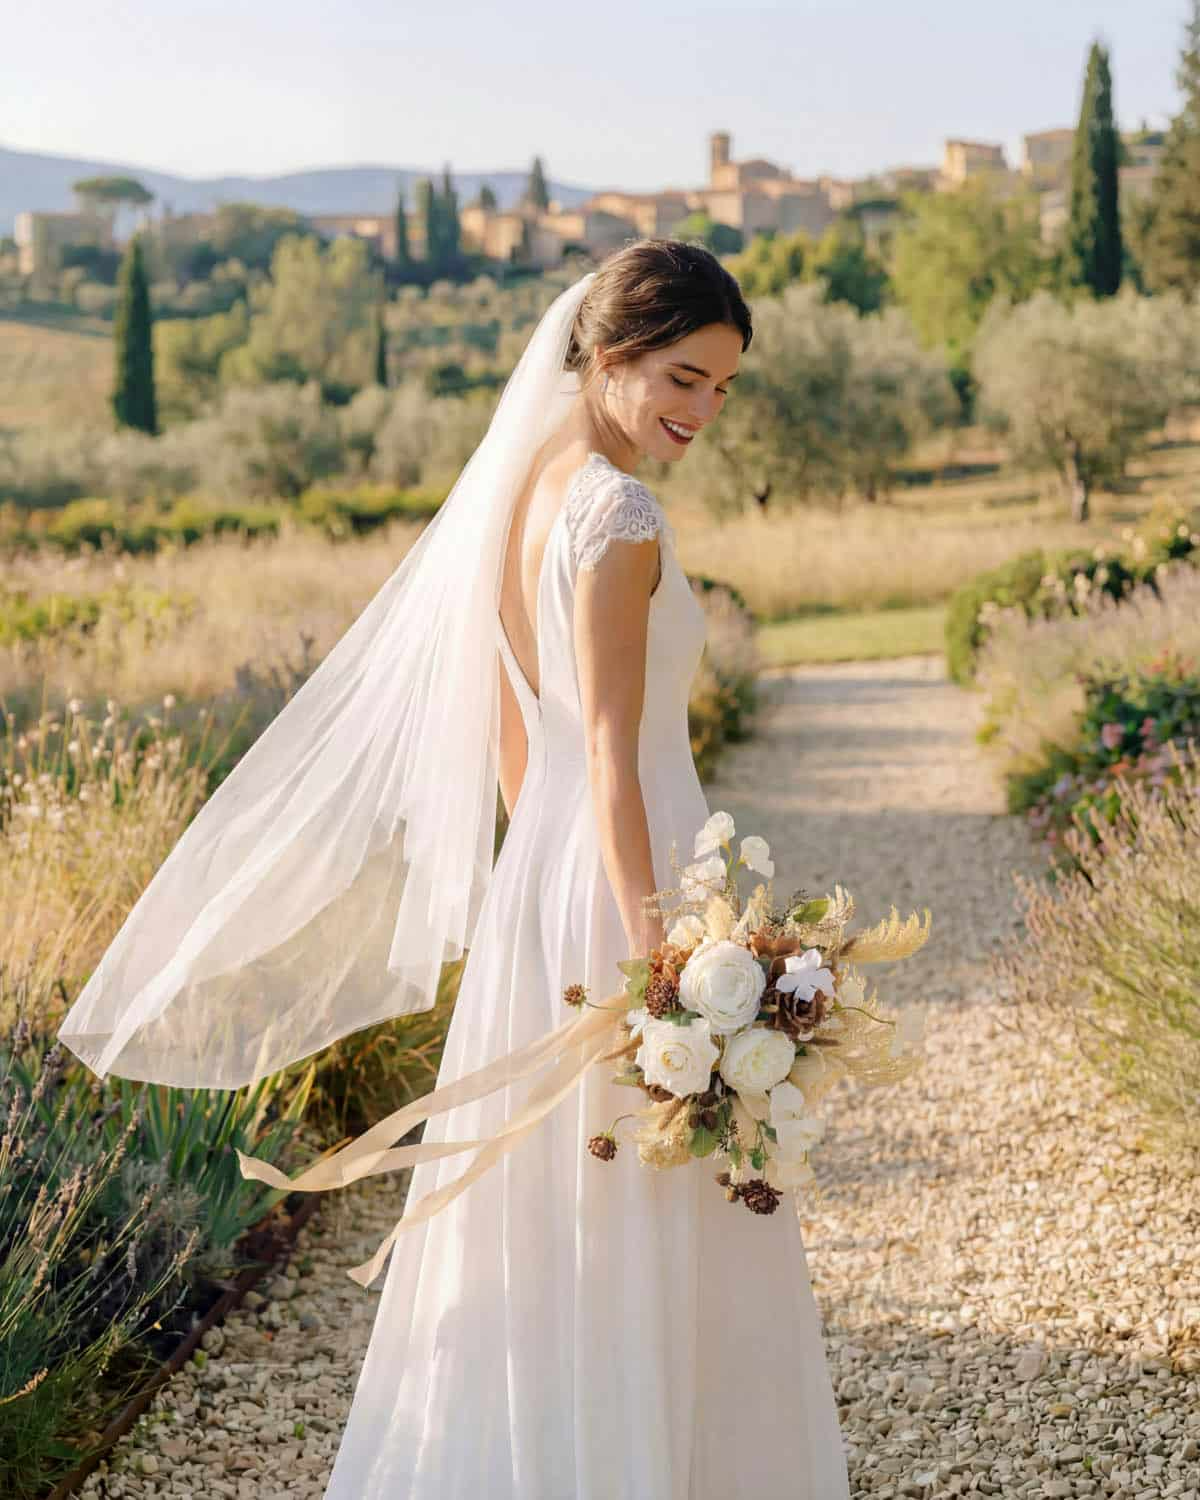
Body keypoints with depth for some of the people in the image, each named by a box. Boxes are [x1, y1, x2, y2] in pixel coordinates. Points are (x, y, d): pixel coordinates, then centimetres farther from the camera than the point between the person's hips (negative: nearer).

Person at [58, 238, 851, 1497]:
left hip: (536, 882, 9)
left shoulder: (520, 489, 9)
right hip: (625, 878, -9)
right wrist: (657, 957, -23)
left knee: (538, 1220, 18)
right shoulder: (617, 513, -17)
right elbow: (613, 759, -22)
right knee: (647, 1235, 3)